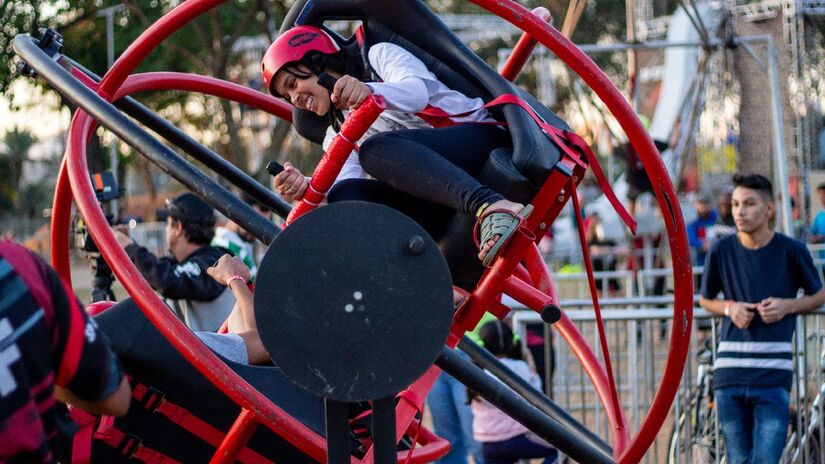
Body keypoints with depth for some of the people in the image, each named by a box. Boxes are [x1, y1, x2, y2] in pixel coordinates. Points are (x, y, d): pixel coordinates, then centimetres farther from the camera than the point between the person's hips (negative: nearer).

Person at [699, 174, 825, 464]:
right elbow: (705, 299, 18)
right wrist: (729, 308, -4)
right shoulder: (722, 252, 2)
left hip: (774, 377, -2)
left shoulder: (791, 251, -2)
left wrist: (787, 306, -7)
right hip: (729, 375, 2)